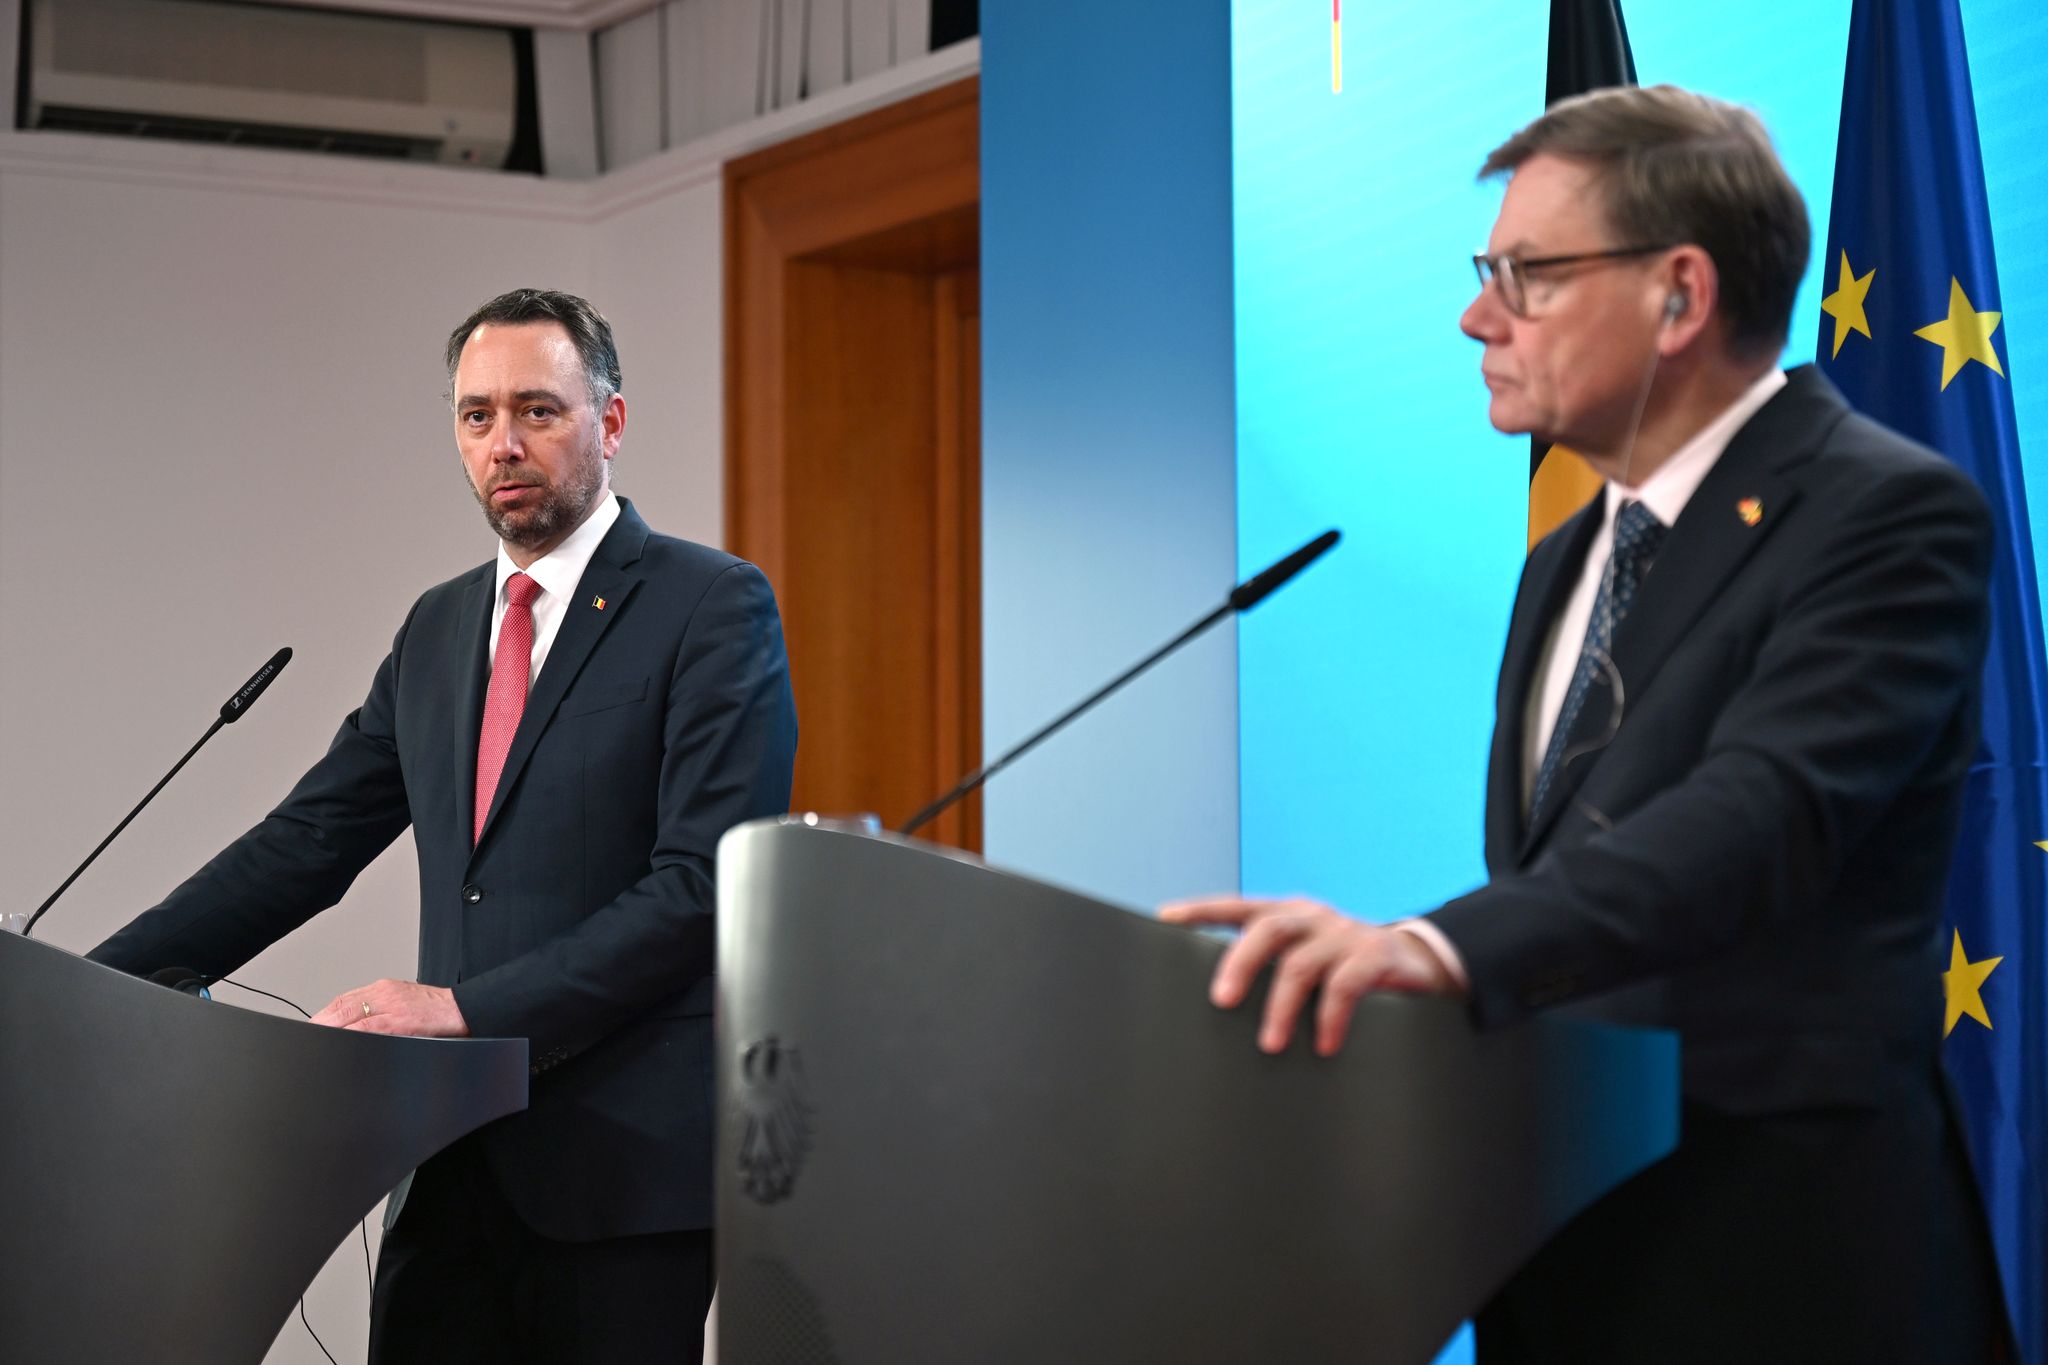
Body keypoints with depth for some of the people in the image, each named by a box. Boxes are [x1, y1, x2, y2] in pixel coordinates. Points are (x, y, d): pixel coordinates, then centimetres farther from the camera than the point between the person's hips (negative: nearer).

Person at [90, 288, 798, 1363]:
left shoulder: (713, 607, -5)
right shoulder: (439, 628, 16)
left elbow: (704, 881, -14)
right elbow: (307, 841, 14)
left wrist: (468, 1006, -19)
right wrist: (96, 988, 3)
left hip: (621, 1156, -6)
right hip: (457, 1156, 6)